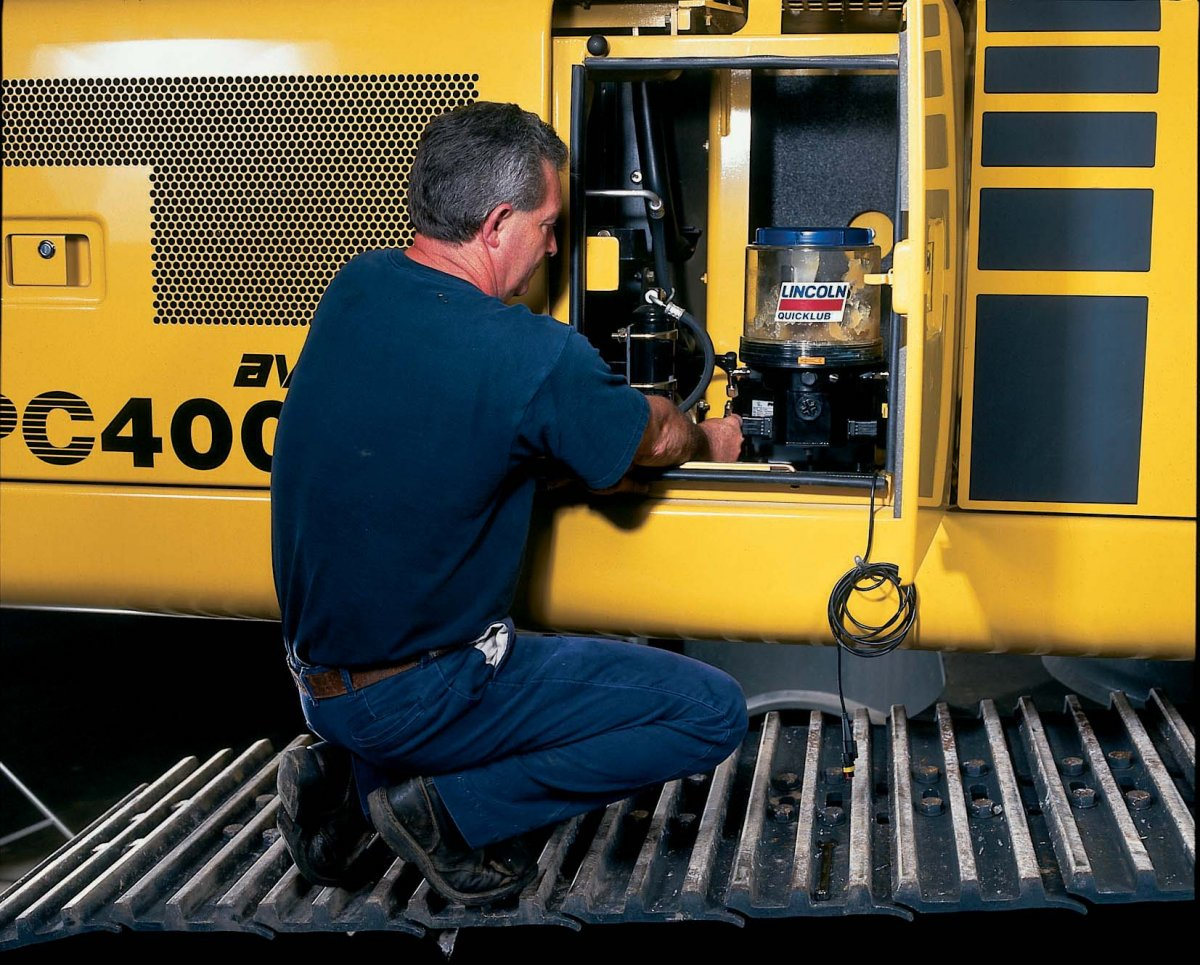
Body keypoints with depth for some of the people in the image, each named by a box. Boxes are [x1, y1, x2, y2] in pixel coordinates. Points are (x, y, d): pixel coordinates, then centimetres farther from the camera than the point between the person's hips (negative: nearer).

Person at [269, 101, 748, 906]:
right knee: (713, 712, -4)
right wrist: (707, 440, 22)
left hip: (317, 678, 8)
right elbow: (652, 438, -1)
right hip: (419, 699, -7)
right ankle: (451, 809, -3)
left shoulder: (352, 290, -2)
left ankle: (351, 778, 15)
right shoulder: (533, 356, -22)